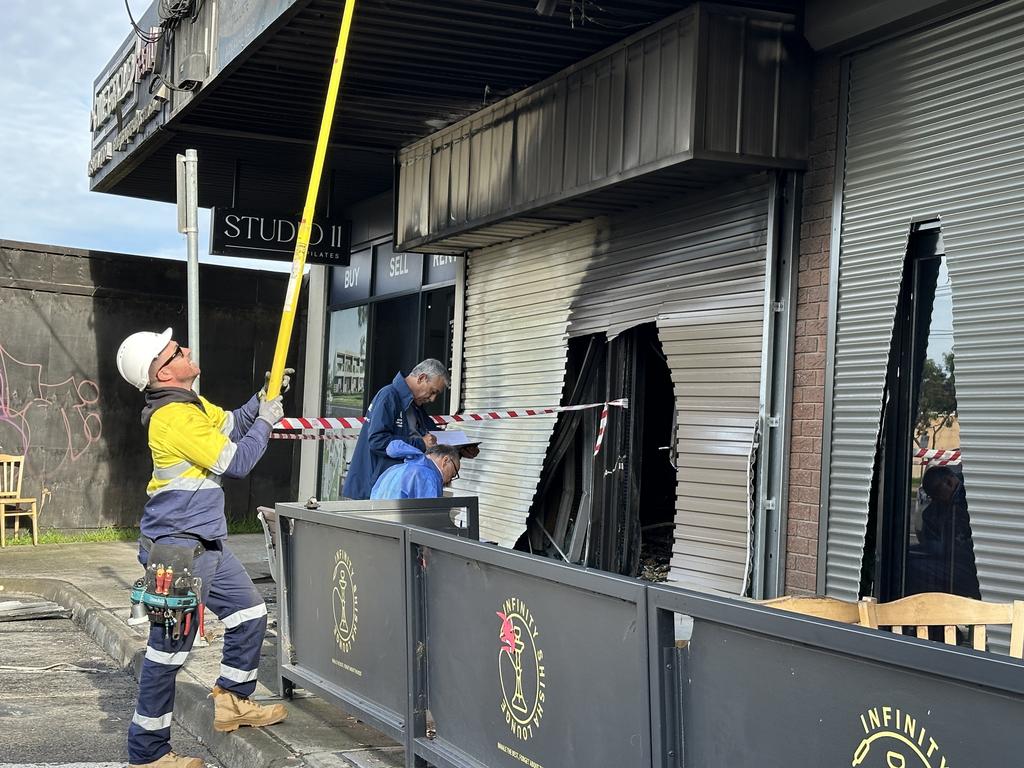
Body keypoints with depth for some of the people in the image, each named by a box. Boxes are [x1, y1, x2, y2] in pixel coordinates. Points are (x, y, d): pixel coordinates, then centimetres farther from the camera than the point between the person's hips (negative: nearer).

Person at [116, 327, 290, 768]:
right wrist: (266, 421, -3)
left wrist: (262, 400, 10)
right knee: (169, 650, -4)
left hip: (206, 543, 10)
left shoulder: (191, 404, 10)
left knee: (250, 614, 20)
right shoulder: (174, 417, -21)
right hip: (179, 548, -10)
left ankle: (233, 702, 33)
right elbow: (237, 462, -17)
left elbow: (230, 425, 26)